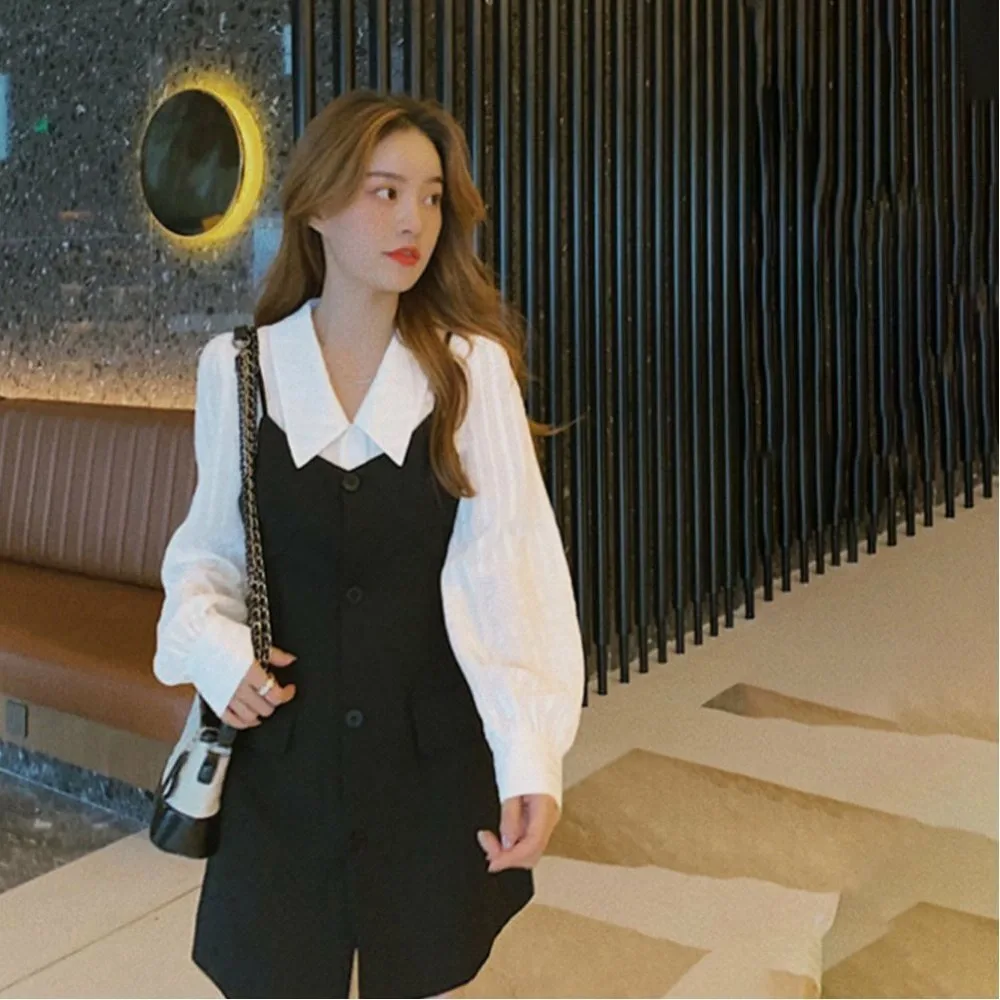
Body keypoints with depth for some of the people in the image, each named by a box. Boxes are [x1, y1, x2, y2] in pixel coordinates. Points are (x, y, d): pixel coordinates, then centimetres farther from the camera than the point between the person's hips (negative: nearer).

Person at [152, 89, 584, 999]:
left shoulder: (473, 368, -7)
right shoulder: (239, 368, -2)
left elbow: (509, 564, -13)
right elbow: (209, 546, 8)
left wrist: (532, 755, -23)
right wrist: (215, 648, -12)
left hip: (434, 753, -1)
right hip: (283, 755, 1)